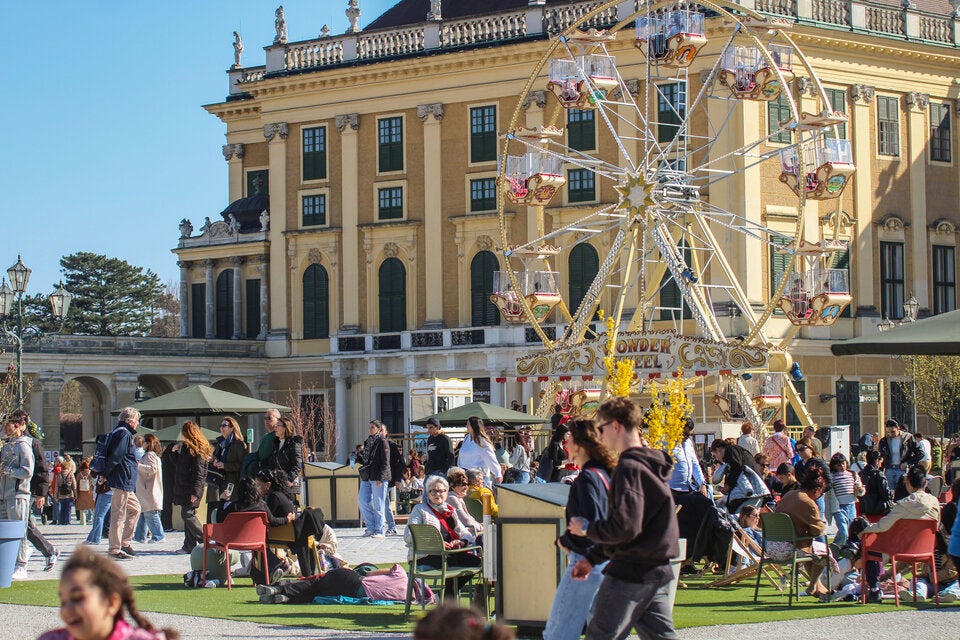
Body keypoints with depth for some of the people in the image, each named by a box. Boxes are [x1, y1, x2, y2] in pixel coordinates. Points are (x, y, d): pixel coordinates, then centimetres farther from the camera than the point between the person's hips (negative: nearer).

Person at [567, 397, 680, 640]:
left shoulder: (629, 468, -15)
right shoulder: (652, 464, 16)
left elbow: (625, 527, -23)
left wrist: (587, 528, -5)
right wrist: (593, 558, 23)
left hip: (630, 571, -9)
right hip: (658, 569, 9)